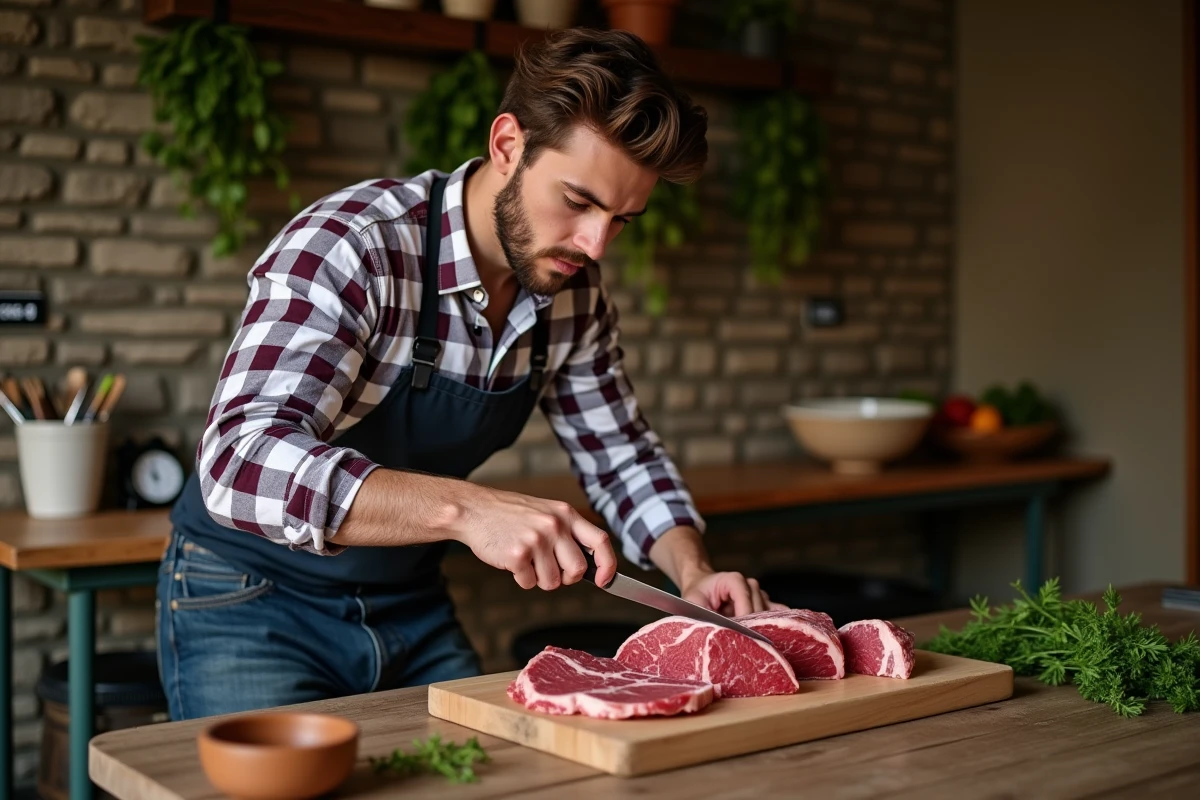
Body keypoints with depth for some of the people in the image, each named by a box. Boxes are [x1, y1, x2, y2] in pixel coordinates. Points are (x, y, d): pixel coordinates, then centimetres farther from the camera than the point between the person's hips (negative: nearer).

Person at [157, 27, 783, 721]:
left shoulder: (573, 292, -5)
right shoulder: (350, 247, -26)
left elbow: (622, 458, 6)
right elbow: (242, 463, -38)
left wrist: (695, 573, -12)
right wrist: (469, 507, -49)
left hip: (411, 605, 6)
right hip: (253, 603, -5)